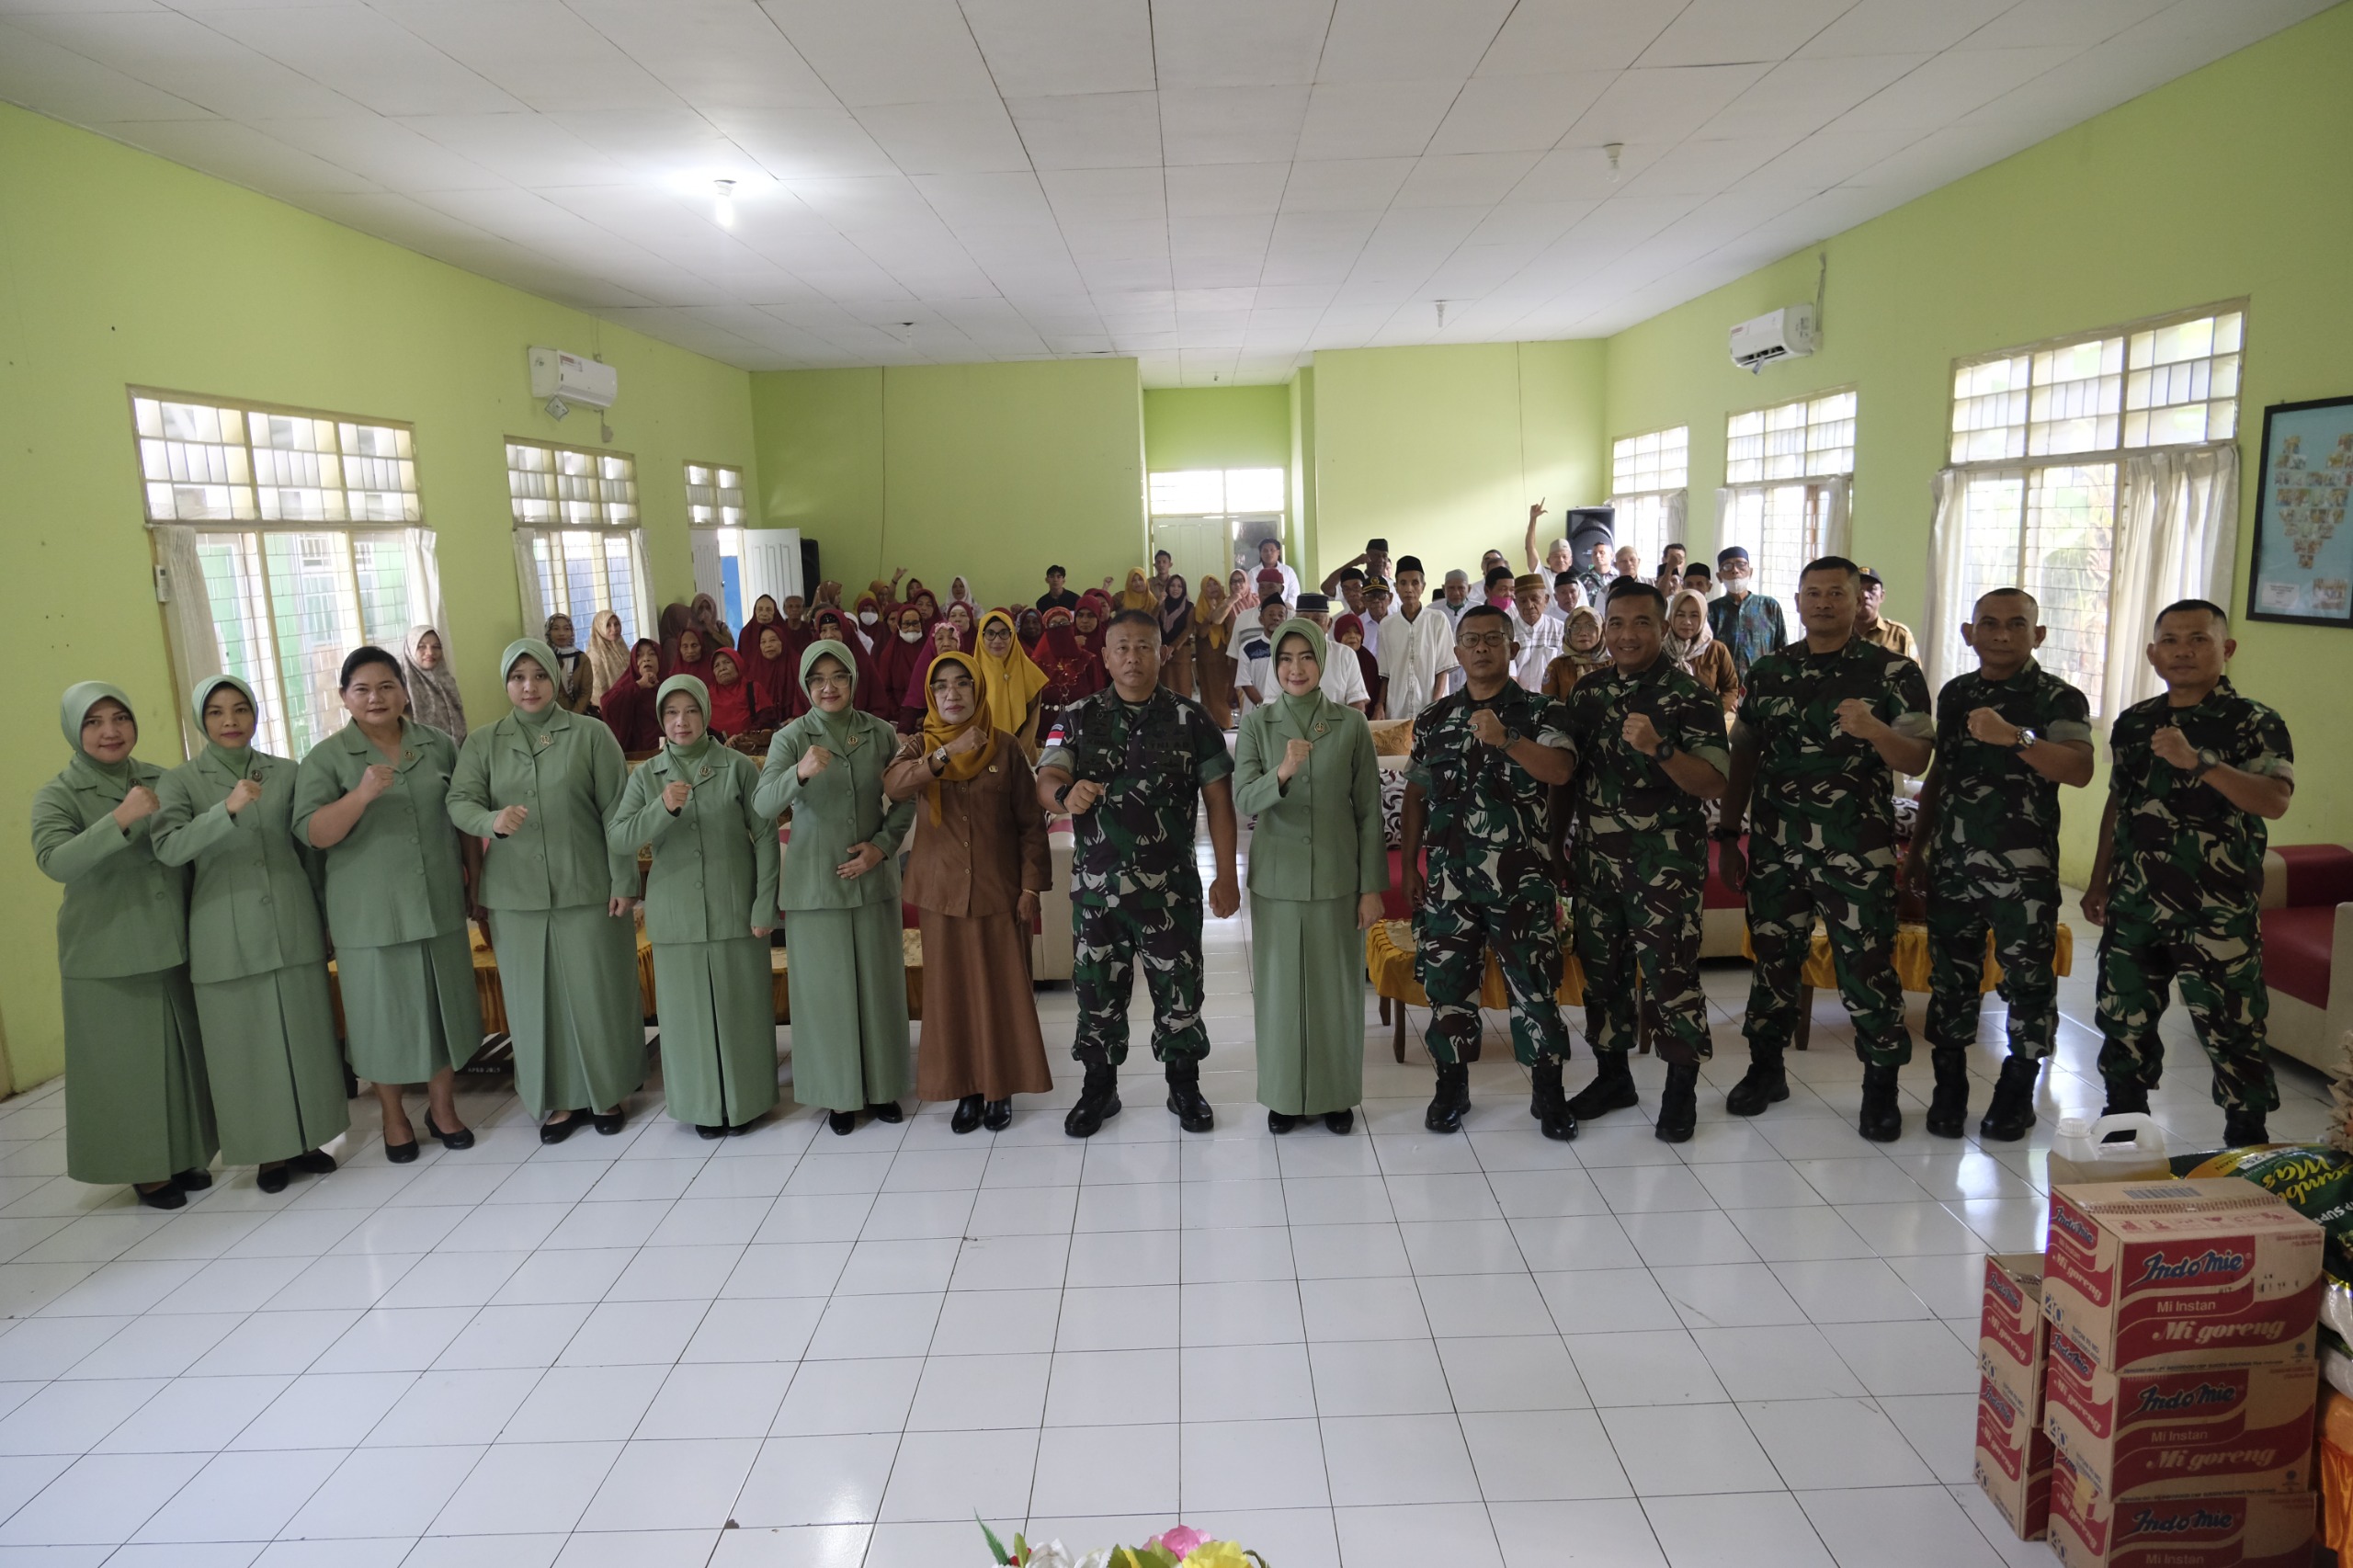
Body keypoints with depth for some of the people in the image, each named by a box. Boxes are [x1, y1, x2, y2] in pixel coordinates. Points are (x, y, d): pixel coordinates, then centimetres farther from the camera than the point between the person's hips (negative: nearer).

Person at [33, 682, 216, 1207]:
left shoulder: (162, 780, 5)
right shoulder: (58, 795, -5)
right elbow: (54, 861, -23)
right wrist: (120, 819, -33)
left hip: (174, 946, 4)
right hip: (107, 955, -3)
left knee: (184, 1054, 10)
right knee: (125, 1060, 4)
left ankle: (183, 1155, 26)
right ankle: (145, 1169, 17)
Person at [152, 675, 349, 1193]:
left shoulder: (286, 773, 6)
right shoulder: (182, 781, 1)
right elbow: (168, 848, -16)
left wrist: (326, 918, 11)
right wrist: (227, 810, -30)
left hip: (293, 930, 2)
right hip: (227, 936, -2)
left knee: (305, 1035, 7)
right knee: (246, 1044, 5)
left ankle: (306, 1139, 22)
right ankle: (270, 1150, 17)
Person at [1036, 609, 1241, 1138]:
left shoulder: (1190, 720, 0)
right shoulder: (1077, 720, 3)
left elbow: (1219, 800, 0)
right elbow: (1045, 782, -10)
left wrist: (1225, 876, -4)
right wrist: (1065, 794, -34)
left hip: (1171, 887, -1)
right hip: (1096, 886, 1)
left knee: (1178, 988, 8)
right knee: (1097, 989, 11)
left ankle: (1185, 1087, 28)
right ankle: (1099, 1088, 29)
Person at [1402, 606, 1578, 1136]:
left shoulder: (1541, 710, 0)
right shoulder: (1434, 718, 9)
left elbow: (1559, 771, -17)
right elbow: (1417, 794, 13)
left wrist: (1505, 739, -31)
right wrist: (1409, 864, 9)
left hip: (1521, 877, -3)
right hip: (1448, 877, 3)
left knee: (1534, 983, 2)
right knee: (1448, 980, 8)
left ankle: (1549, 1093, 17)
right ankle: (1452, 1087, 24)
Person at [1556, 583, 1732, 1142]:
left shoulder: (1691, 696, -8)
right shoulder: (1588, 688, 8)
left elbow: (1715, 784, -16)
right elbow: (1566, 766, 18)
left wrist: (1658, 748, -29)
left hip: (1664, 863, -5)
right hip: (1595, 859, 6)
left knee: (1669, 972, -4)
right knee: (1601, 967, 13)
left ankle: (1681, 1090, 13)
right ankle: (1612, 1076, 29)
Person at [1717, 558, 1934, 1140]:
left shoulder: (1893, 672, -1)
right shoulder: (1767, 671, 9)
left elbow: (1918, 760, -8)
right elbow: (1743, 755, 13)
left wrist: (1874, 730, -28)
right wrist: (1728, 834, 10)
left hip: (1857, 852, -3)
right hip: (1775, 847, 3)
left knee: (1866, 966, 0)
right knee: (1773, 957, 12)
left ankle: (1881, 1088, 16)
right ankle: (1766, 1069, 28)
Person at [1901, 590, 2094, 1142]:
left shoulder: (2058, 699, -4)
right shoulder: (1954, 693, 12)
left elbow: (2079, 769, -21)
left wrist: (2015, 738, -36)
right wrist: (1917, 848, 20)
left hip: (2023, 868, -4)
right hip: (1953, 862, 4)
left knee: (2027, 979, 3)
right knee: (1950, 974, 8)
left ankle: (2017, 1094, 17)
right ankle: (1949, 1087, 20)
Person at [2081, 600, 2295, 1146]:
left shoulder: (2255, 723, -6)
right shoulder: (2132, 723, 9)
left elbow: (2275, 801, -21)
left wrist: (2197, 761, -32)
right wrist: (2098, 882, 18)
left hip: (2216, 916, -5)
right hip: (2133, 907, 5)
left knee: (2232, 1034, 1)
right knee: (2123, 1021, 15)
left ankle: (2248, 1148, 16)